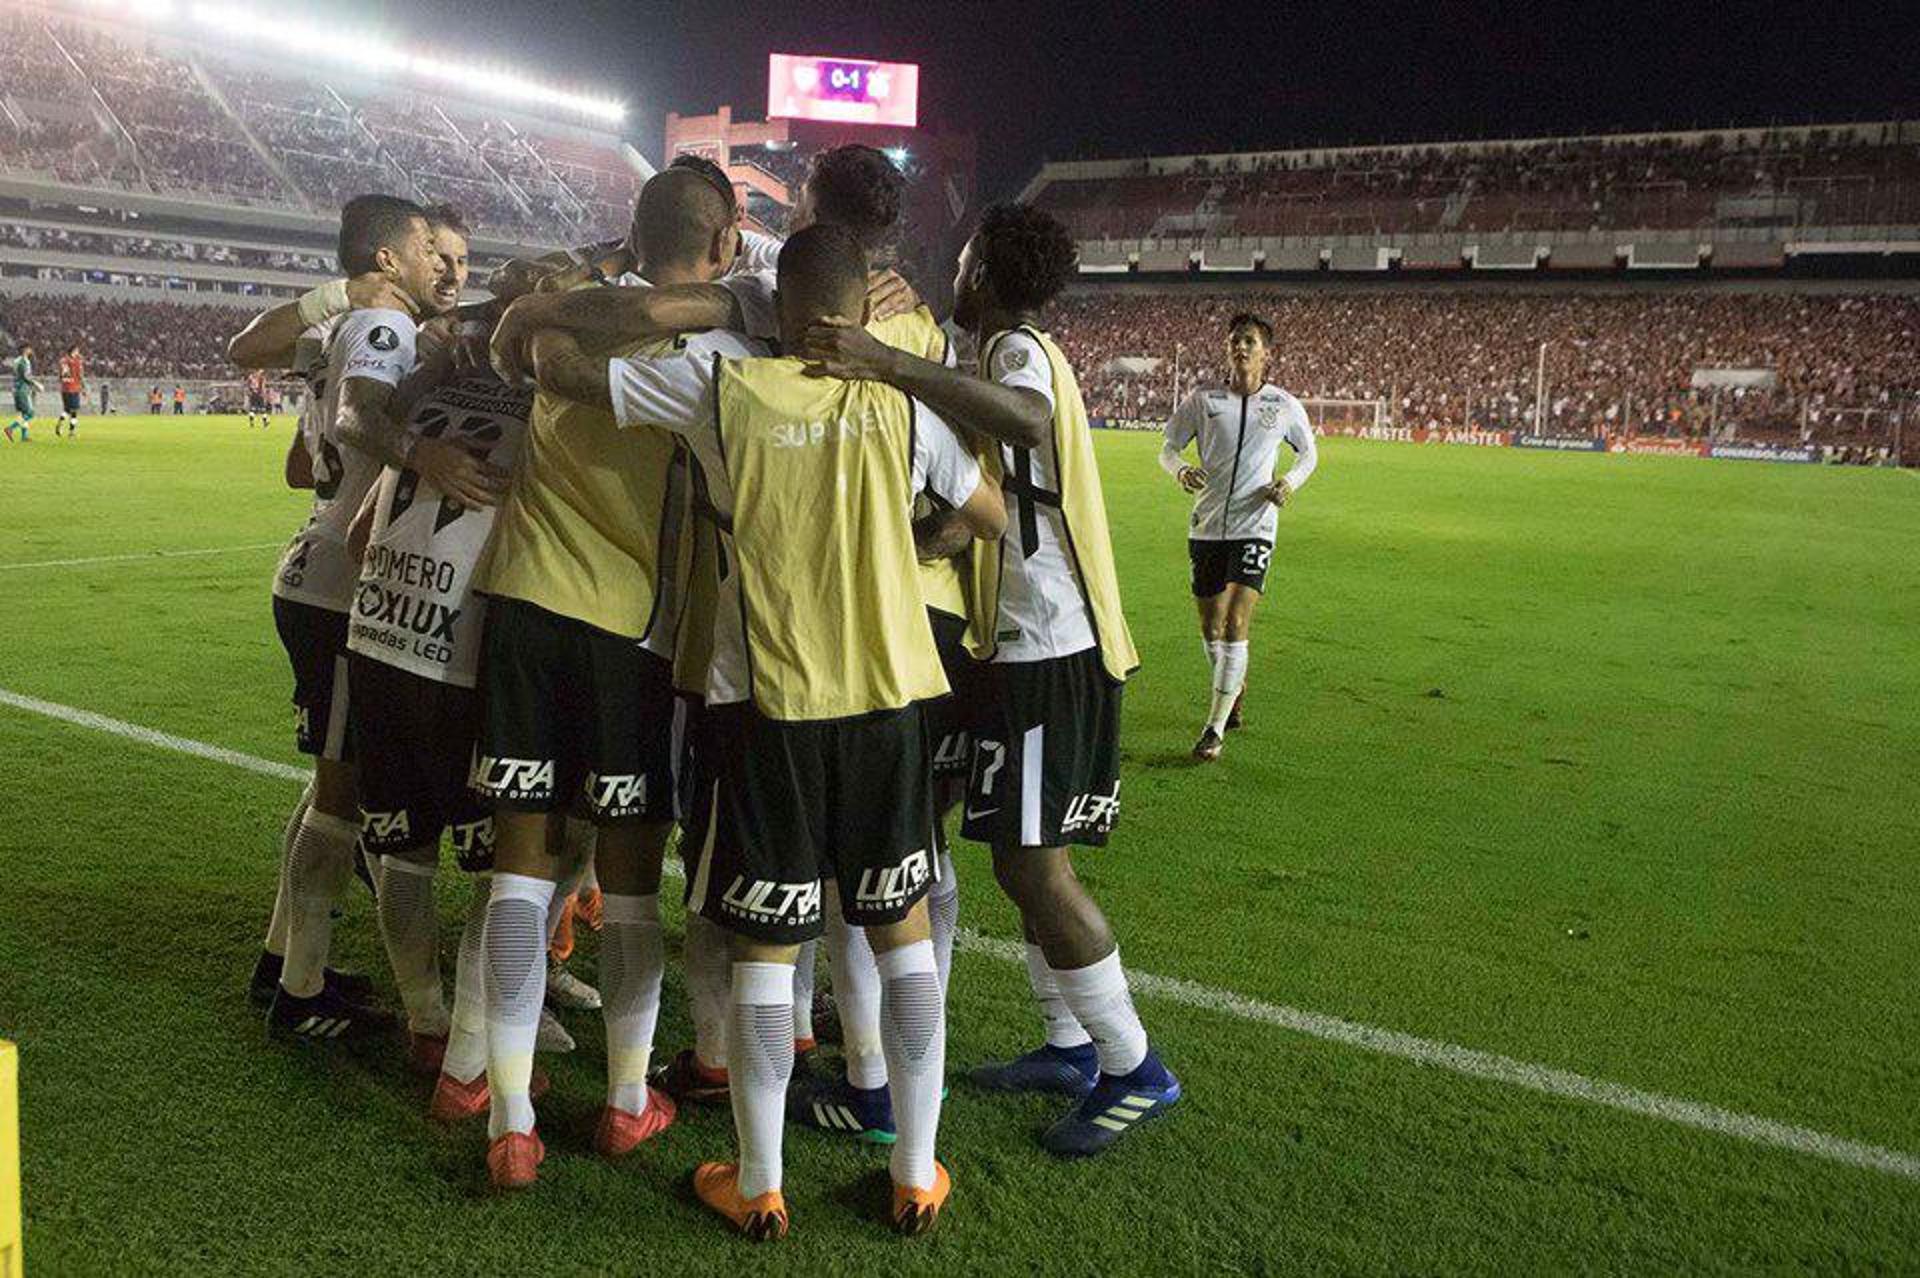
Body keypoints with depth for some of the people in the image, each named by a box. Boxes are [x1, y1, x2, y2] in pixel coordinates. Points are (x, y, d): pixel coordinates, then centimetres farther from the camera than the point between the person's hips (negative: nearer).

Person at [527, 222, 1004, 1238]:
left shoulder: (721, 381, -5)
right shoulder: (902, 403, 2)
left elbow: (558, 369, 2)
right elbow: (993, 517, 13)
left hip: (768, 703, -2)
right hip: (890, 697, 2)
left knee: (765, 944, 8)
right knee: (903, 930, 13)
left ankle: (758, 1187, 20)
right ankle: (916, 1175, 22)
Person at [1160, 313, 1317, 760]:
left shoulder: (1285, 406, 3)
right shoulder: (1202, 400, 3)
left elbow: (1309, 453, 18)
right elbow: (1168, 447, 8)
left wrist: (1291, 482, -2)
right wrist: (1181, 469, -15)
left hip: (1254, 527, -2)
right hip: (1206, 526, 2)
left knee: (1235, 626, -14)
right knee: (1211, 629, 8)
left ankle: (1215, 729, -9)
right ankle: (1234, 687, 39)